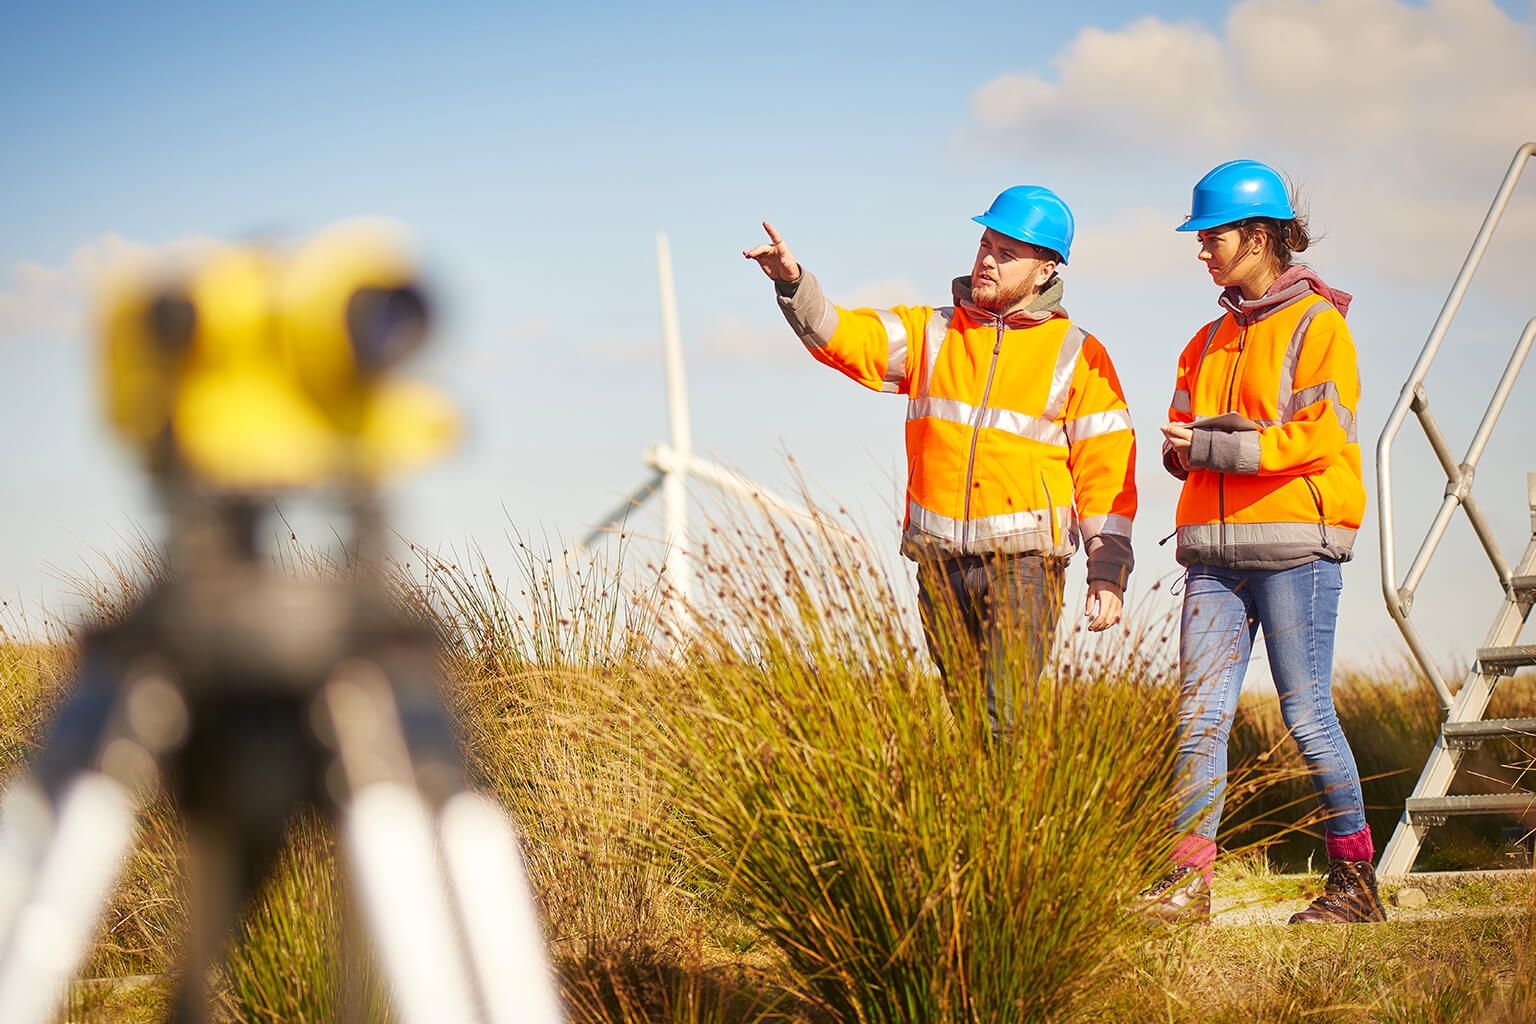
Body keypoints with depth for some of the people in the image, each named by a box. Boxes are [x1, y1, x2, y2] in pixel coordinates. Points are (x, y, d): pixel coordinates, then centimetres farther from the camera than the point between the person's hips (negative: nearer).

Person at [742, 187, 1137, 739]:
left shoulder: (1077, 355, 4)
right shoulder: (931, 332, 12)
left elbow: (1107, 468, 2)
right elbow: (841, 337, 1)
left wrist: (1108, 571, -5)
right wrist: (792, 282, -18)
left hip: (1025, 562, -4)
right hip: (941, 564, 4)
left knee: (1005, 718, -15)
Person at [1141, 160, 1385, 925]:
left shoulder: (1315, 324, -2)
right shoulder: (1212, 338, 21)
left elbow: (1320, 437, -12)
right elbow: (1184, 432, 23)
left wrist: (1217, 446, -14)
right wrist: (1184, 447, -1)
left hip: (1292, 544, -6)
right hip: (1215, 550, 6)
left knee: (1306, 712, -5)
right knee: (1200, 715, -3)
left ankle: (1355, 879, 6)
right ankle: (1188, 882, -4)